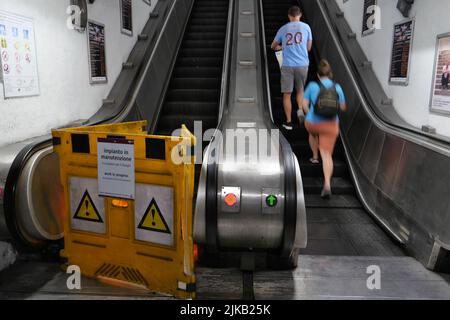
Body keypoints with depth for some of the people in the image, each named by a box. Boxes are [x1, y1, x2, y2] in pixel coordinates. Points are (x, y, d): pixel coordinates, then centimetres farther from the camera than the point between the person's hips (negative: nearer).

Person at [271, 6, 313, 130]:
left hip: (287, 65, 0)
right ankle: (301, 109, -4)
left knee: (287, 94, 6)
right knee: (300, 90, 21)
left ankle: (288, 122, 8)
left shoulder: (283, 29, 8)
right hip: (302, 64, 1)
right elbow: (309, 47, 12)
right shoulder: (306, 27, 6)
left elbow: (274, 46, 19)